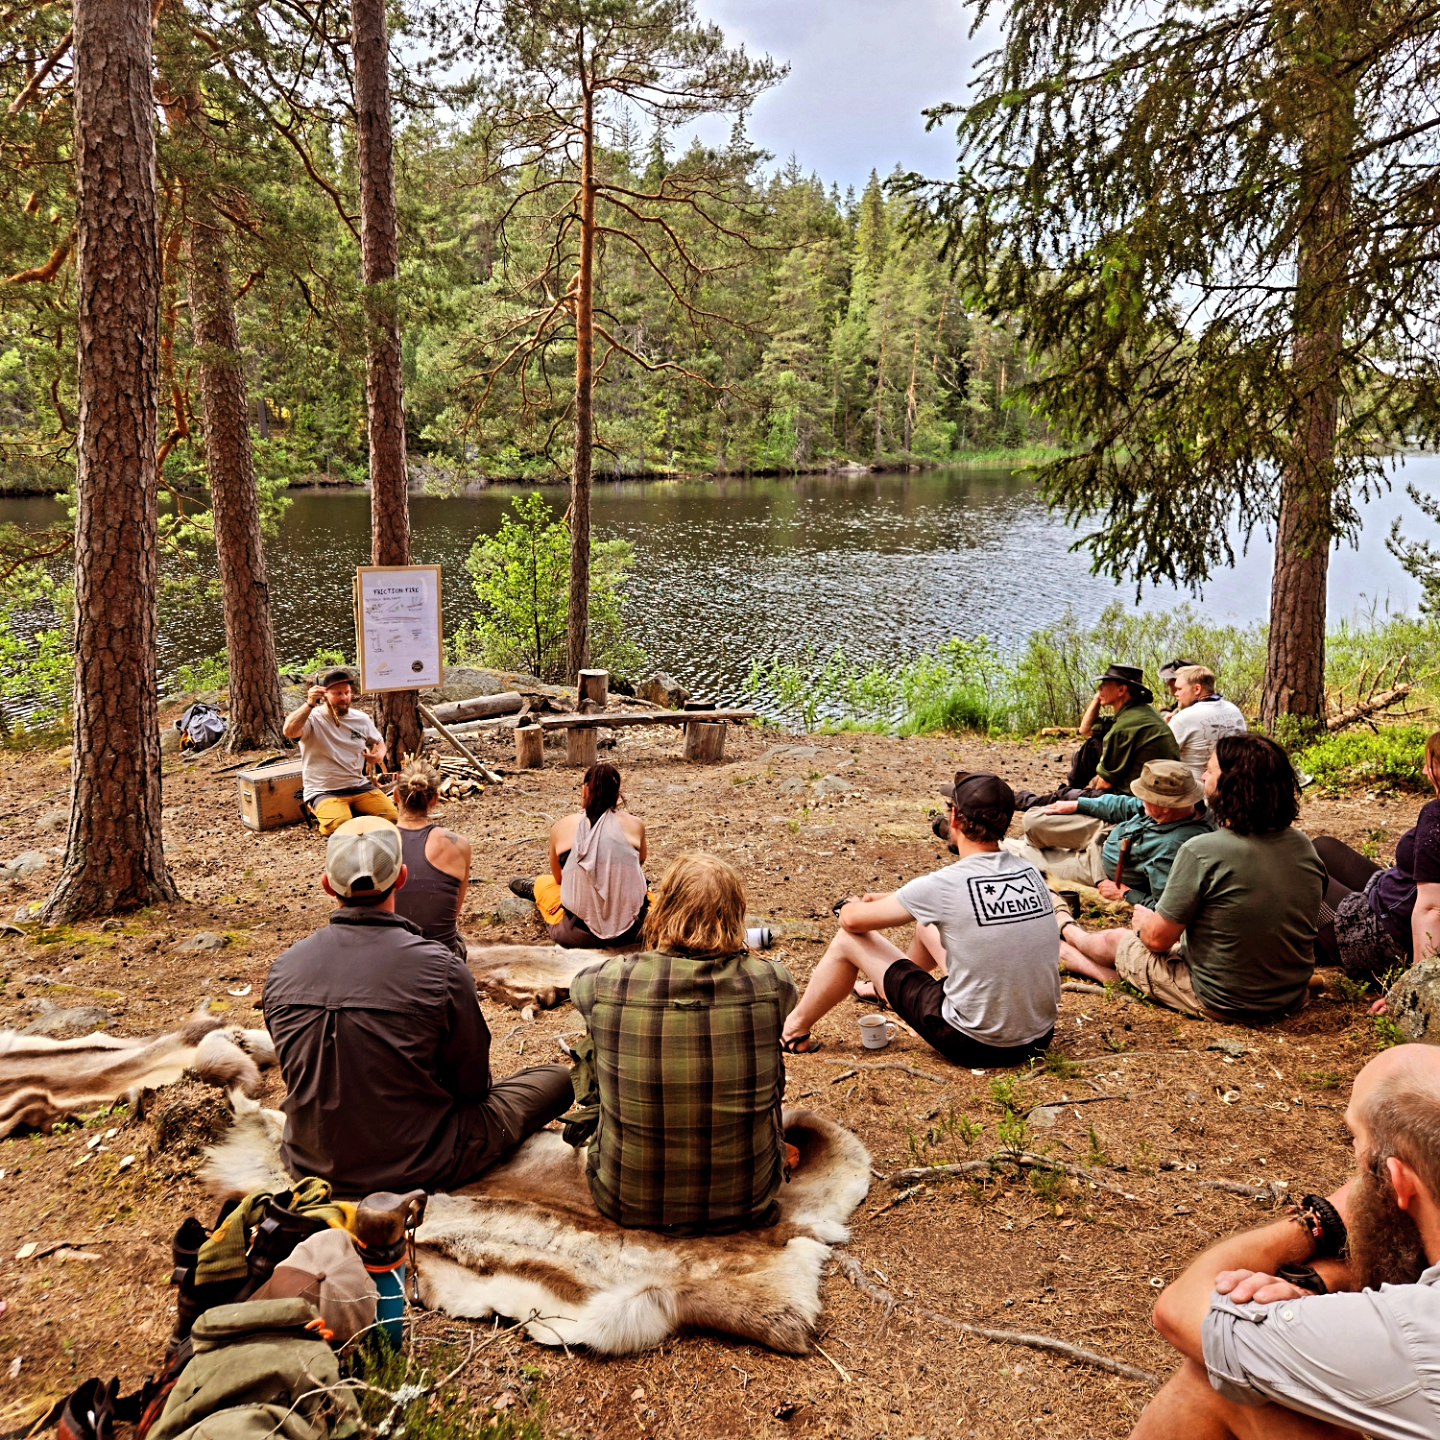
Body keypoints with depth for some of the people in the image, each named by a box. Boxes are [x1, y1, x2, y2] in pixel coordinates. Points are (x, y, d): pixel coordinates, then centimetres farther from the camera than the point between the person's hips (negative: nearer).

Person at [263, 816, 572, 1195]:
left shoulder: (283, 969, -10)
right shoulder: (438, 969, -23)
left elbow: (301, 1076, 5)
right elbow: (473, 1085, -9)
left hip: (311, 1164, 6)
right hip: (417, 1170, -6)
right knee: (558, 1078, 10)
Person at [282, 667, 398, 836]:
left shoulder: (361, 719, 8)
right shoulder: (312, 718, -7)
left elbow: (379, 742, 24)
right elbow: (289, 731, -28)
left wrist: (379, 755, 0)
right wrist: (309, 704, -38)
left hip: (360, 786, 4)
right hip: (324, 792, -4)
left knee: (393, 817, -17)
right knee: (341, 826, -33)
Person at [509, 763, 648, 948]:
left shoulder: (562, 827, -3)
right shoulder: (634, 825, -4)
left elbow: (559, 878, 11)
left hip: (579, 935, 0)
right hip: (631, 932, 0)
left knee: (542, 882, 31)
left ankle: (534, 891, 61)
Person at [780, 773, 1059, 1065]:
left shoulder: (944, 885, -19)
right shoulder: (1030, 873, -1)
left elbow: (852, 919, -5)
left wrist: (851, 906, 19)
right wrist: (889, 899, 25)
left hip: (974, 1045, -6)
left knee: (850, 939, 6)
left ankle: (794, 1030, 29)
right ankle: (884, 988, 57)